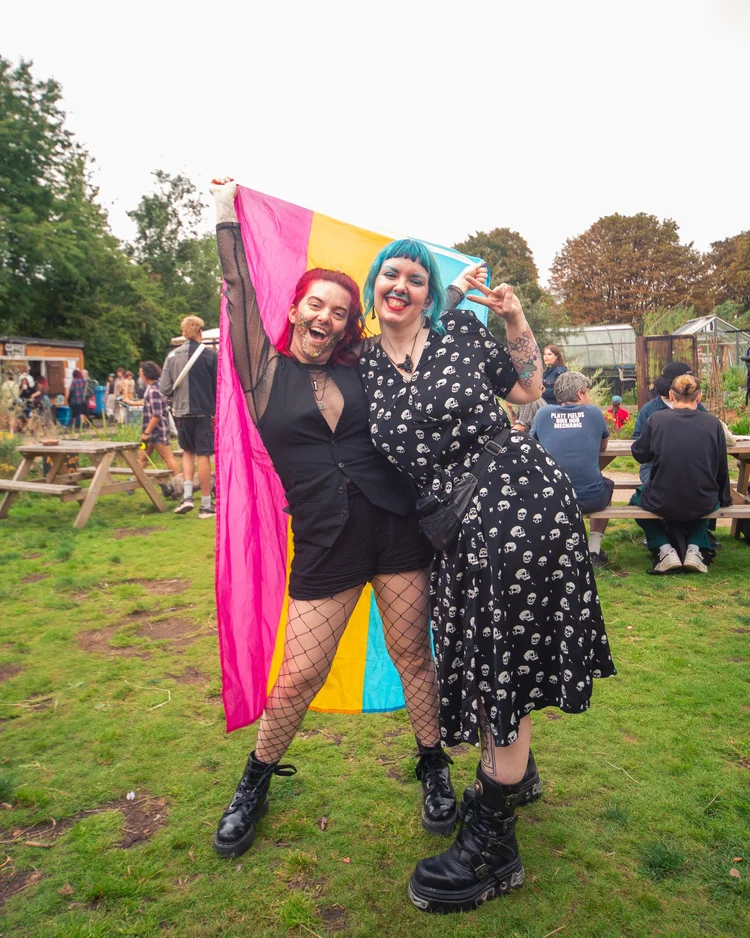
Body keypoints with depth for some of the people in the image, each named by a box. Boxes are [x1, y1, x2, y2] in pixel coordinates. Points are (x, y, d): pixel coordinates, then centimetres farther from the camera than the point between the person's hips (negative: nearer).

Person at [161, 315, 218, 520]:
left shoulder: (172, 355, 1)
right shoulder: (209, 355, -8)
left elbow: (165, 388, -1)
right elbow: (218, 386, -5)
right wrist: (217, 410, 9)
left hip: (181, 411, 3)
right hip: (204, 411, -3)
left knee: (188, 452, 20)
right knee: (203, 455, 2)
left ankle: (187, 496, 7)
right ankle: (206, 506, 7)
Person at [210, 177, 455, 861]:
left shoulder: (360, 369, 9)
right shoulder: (266, 372, 4)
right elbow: (239, 290, 1)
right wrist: (227, 215, 7)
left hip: (397, 529, 2)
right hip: (323, 546, -2)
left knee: (413, 655, 10)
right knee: (297, 677, 1)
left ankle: (434, 769, 34)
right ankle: (256, 784, 29)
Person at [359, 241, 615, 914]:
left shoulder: (461, 329, -1)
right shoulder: (366, 367, 9)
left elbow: (529, 389, 6)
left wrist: (517, 321, -1)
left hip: (522, 497, -5)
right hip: (459, 523, 5)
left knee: (505, 661, 0)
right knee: (482, 653, 18)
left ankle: (493, 845, 14)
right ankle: (513, 772, 45)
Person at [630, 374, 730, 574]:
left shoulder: (657, 418, -9)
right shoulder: (713, 423, -3)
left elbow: (639, 454, 3)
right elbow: (722, 467, 7)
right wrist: (724, 499, 24)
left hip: (662, 503, -2)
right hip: (703, 505, 2)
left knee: (637, 499, 32)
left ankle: (665, 549, 12)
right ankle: (694, 548, 17)